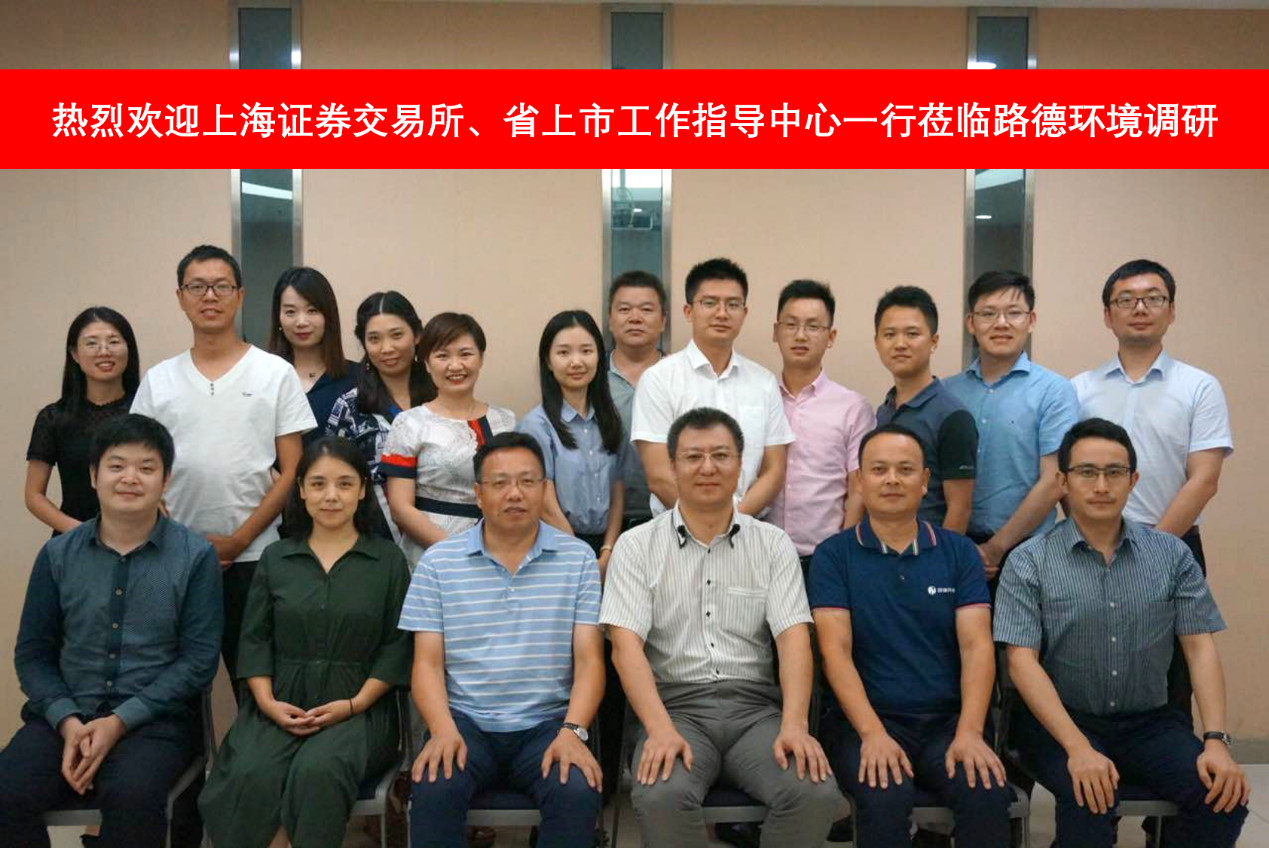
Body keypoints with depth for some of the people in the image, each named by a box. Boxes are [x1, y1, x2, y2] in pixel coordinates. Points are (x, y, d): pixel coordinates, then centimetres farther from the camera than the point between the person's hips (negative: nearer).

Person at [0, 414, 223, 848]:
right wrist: (66, 720, -9)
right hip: (66, 715, 3)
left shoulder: (196, 556, -2)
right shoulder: (57, 555, 8)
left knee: (132, 796, -32)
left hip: (155, 719, -3)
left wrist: (120, 721, -14)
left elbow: (199, 659, -5)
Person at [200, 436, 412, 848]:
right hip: (281, 704, 2)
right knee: (251, 776, -28)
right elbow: (255, 639, 9)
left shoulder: (388, 559, 5)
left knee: (317, 772, -32)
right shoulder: (274, 558, 14)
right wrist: (268, 702, -6)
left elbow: (397, 644, 1)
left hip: (359, 708, -2)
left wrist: (354, 703, -11)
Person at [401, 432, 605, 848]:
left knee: (579, 793, -27)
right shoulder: (439, 561, 6)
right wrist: (443, 730, -15)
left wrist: (573, 730, -15)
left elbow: (589, 660, 1)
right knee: (435, 791, -29)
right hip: (465, 721, 0)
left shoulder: (578, 558, 5)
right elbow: (427, 663, 3)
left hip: (548, 723, 0)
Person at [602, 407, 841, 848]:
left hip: (756, 706, 2)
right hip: (677, 706, -1)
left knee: (817, 793, -25)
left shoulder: (773, 544, 9)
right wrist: (660, 728, -20)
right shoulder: (637, 546, 4)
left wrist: (794, 724, -17)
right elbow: (626, 646, -5)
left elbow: (793, 637, 0)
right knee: (661, 797, -32)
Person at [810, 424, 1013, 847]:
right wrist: (873, 733, -20)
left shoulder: (959, 552, 8)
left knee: (988, 794, -26)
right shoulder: (833, 555, 2)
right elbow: (835, 650, -6)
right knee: (885, 798, -31)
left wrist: (970, 732, -16)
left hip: (949, 720, 2)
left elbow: (976, 646, -1)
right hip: (867, 720, -2)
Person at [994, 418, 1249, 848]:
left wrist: (1216, 740, -11)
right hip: (1060, 720, -3)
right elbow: (1022, 661, -11)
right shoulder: (1029, 563, -5)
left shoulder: (1172, 554, 5)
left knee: (1225, 794, -19)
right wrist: (1079, 748, -22)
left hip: (1149, 721, 4)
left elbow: (1200, 647, 3)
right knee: (1090, 799, -31)